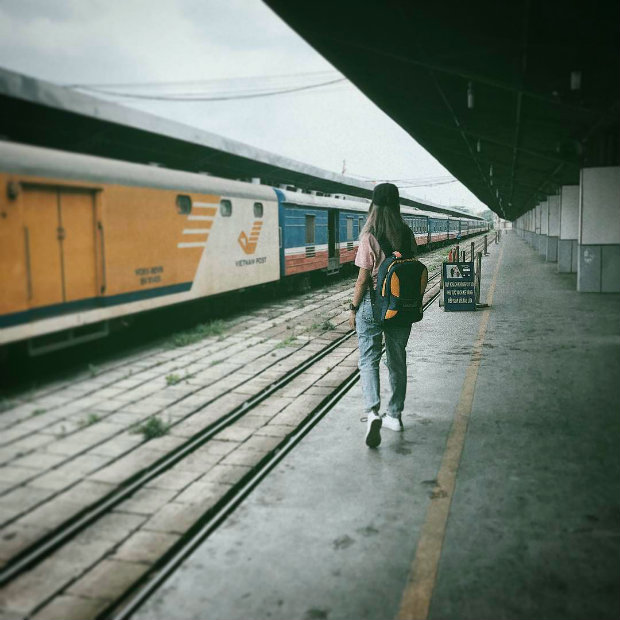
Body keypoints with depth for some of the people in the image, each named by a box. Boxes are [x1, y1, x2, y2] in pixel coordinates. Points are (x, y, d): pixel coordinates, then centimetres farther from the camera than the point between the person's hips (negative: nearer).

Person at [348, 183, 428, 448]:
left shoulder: (369, 237, -13)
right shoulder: (407, 234, 1)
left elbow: (363, 279, -13)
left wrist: (353, 309, -3)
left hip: (373, 303, -4)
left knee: (369, 359, 2)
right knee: (397, 360, 15)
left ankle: (372, 412, -15)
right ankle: (395, 415, 25)